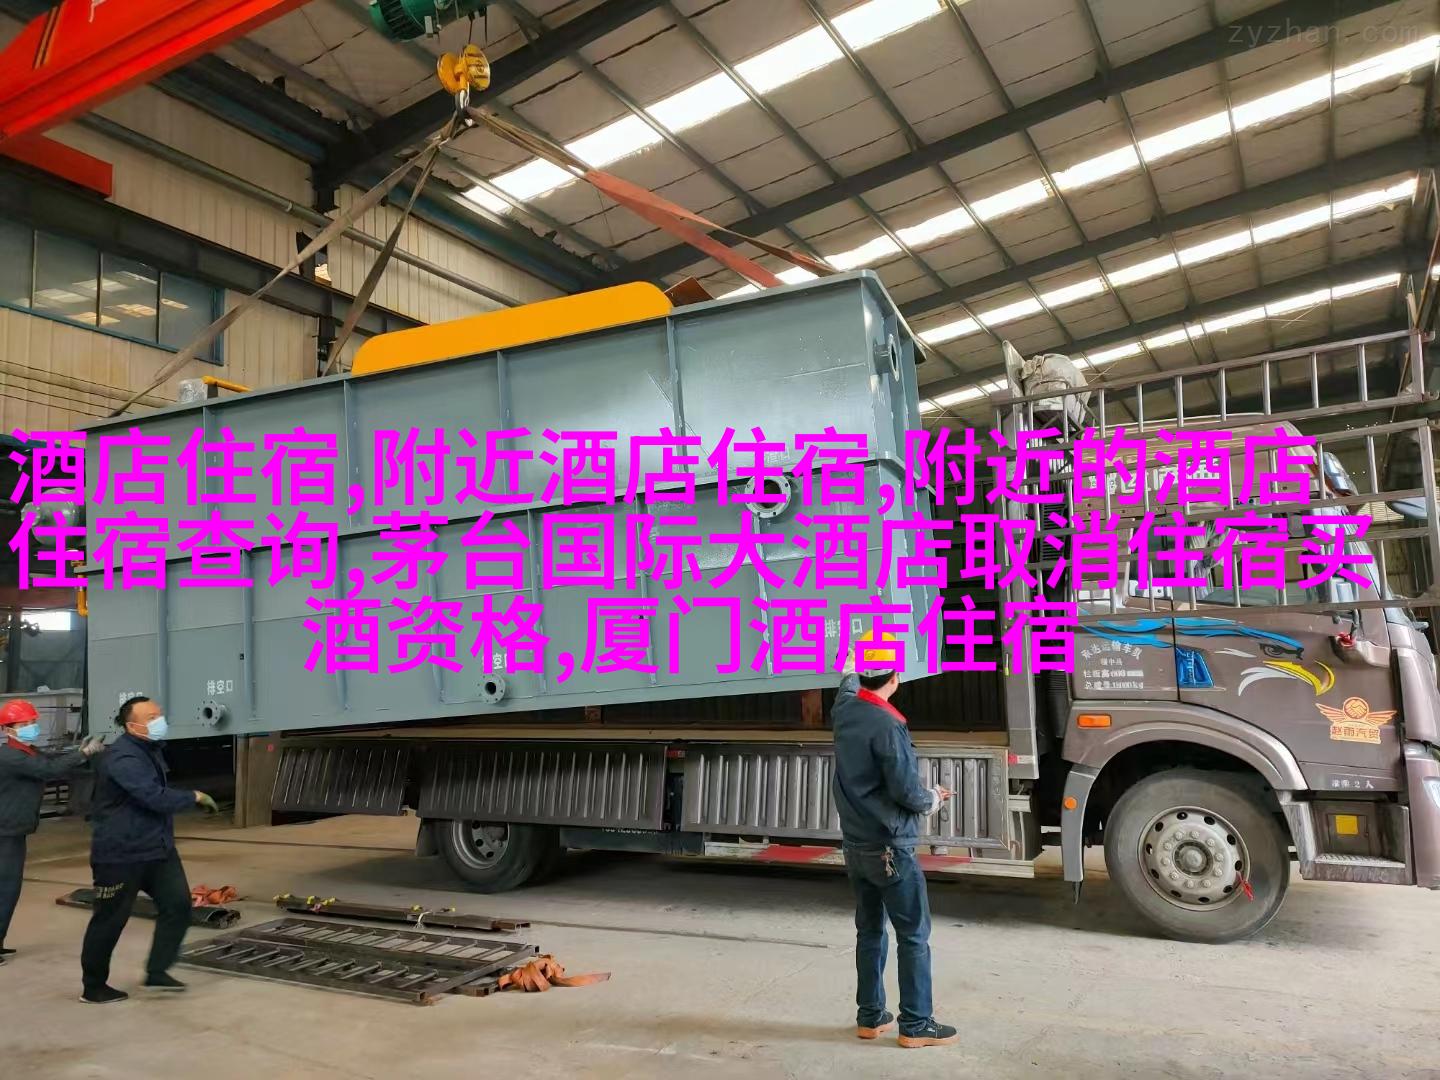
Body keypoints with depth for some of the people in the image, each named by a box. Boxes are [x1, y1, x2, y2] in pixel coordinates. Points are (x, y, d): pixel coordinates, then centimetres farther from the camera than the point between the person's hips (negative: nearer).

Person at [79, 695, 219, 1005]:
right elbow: (158, 798, -31)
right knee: (110, 920, 5)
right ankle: (93, 988, 22)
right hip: (120, 854, -9)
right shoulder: (123, 758, -24)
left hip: (158, 849, 9)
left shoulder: (149, 749, 9)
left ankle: (156, 972, 14)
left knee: (178, 904, 2)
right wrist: (195, 797, -16)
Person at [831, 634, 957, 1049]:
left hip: (855, 846, 8)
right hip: (890, 849, -8)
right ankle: (916, 1025, 11)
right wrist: (933, 798, 1)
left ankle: (869, 1017, 24)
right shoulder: (887, 725, -22)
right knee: (913, 936, 4)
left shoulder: (844, 711, 1)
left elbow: (849, 689, 26)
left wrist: (851, 666, 46)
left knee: (869, 932, 16)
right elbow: (907, 792, -21)